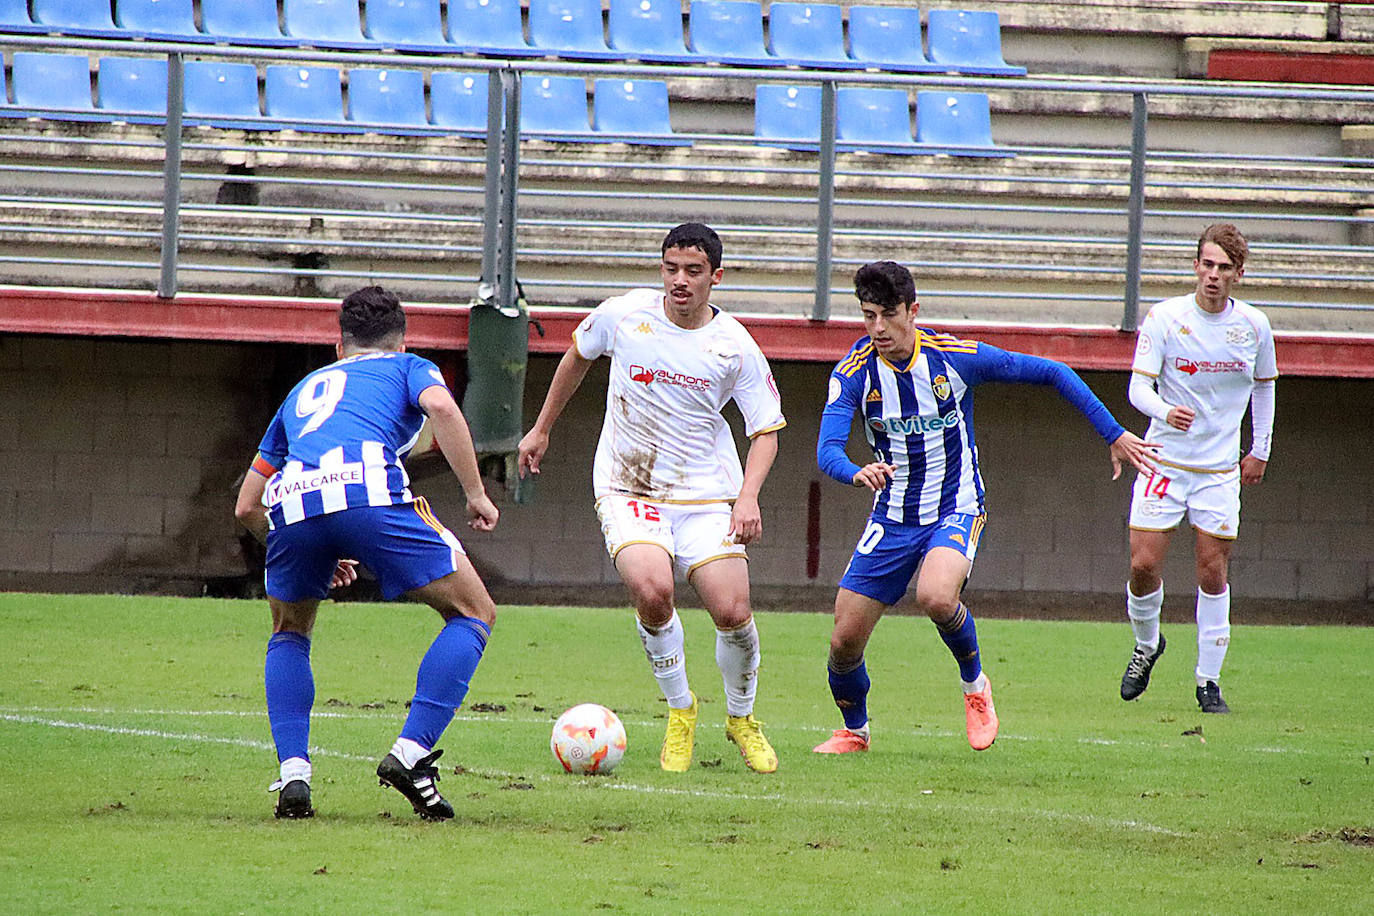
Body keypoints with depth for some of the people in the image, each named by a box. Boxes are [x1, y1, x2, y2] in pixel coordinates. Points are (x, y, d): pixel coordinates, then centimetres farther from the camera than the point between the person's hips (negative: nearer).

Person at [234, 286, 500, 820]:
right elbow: (440, 406, 2)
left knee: (289, 634, 30)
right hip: (367, 486, -4)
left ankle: (293, 775, 12)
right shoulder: (409, 369, 29)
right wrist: (476, 494, 6)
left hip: (291, 500, 4)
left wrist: (318, 557, 50)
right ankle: (410, 755, -2)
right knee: (474, 614, 12)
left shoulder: (306, 389, 39)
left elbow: (247, 507, 39)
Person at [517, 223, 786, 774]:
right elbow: (577, 356, 16)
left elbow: (766, 430, 0)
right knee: (652, 589, -26)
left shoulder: (736, 347, -7)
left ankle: (741, 717, 21)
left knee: (733, 612, -11)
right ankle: (680, 711, -1)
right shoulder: (623, 315, -5)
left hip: (706, 494, 1)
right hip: (627, 486, -1)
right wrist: (541, 429, 22)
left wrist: (748, 497, -16)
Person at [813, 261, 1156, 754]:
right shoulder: (854, 372, -11)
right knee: (844, 641, -2)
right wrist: (857, 472, -47)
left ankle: (975, 684, -3)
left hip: (955, 511, -3)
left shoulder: (956, 357, -15)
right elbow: (827, 450, -23)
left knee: (936, 598, -34)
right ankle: (854, 731, 29)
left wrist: (1114, 435, -2)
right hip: (892, 519, 3)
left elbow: (1051, 373, -3)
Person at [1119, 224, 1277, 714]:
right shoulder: (1164, 318, -9)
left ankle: (1209, 681, 8)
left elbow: (1263, 385, 16)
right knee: (1143, 564, -7)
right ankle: (1147, 645, 22)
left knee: (1213, 571, -1)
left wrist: (1260, 450, 14)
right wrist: (1166, 411, -35)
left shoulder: (1253, 325, -1)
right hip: (1164, 461, -1)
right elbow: (1139, 386, -14)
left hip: (1220, 468, 1)